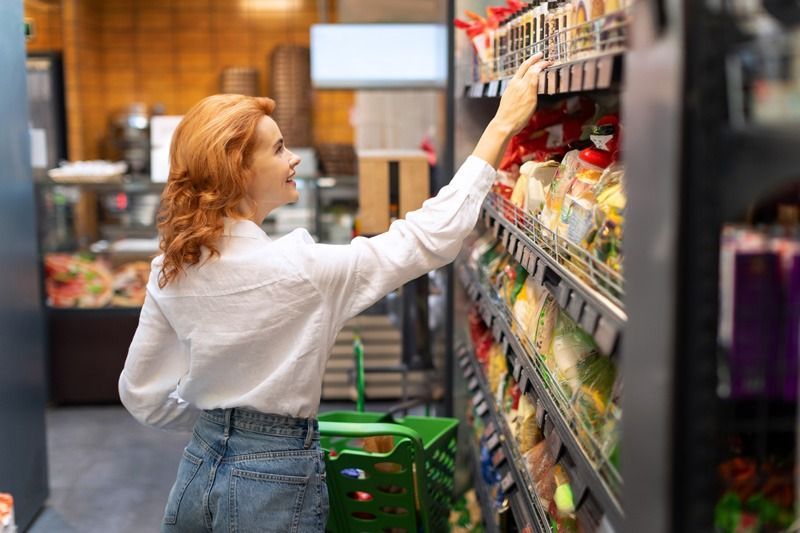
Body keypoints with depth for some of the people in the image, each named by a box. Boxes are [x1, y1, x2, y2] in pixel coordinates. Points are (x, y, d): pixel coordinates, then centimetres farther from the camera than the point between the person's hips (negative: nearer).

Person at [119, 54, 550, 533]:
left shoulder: (172, 269, -4)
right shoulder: (295, 268, -23)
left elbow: (143, 395, 4)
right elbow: (430, 237, -19)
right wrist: (504, 124, -15)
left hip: (198, 472, 6)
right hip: (273, 488, -6)